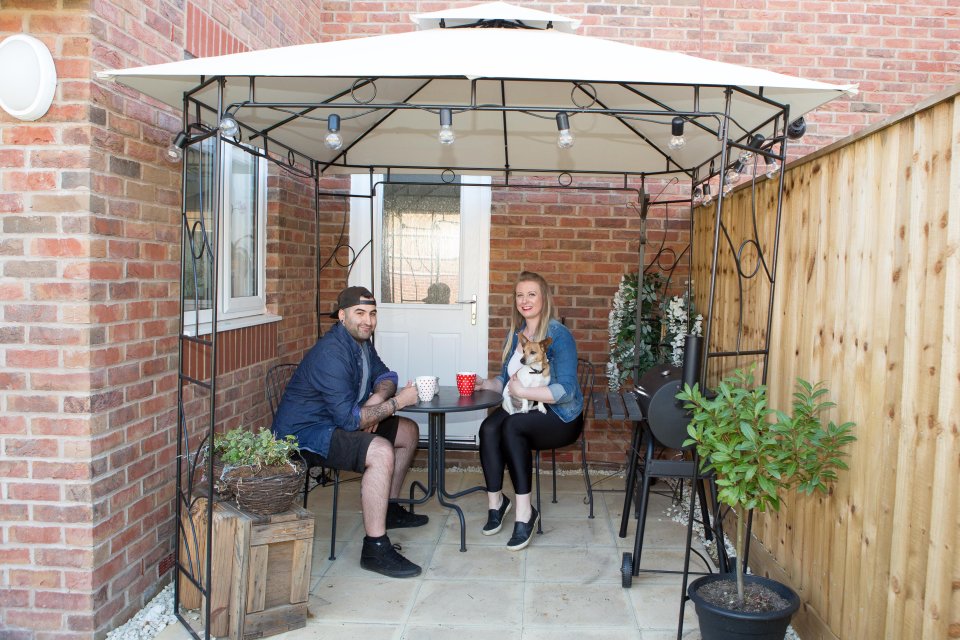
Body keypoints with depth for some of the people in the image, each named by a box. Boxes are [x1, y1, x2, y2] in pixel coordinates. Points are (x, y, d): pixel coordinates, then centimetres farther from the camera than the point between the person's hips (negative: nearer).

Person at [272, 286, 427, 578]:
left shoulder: (361, 342, 4)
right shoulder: (332, 353, -27)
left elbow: (385, 375, 13)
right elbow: (349, 419, -31)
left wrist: (377, 399, -10)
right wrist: (397, 401, -25)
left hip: (334, 422, 11)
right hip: (304, 433, -10)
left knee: (408, 431, 14)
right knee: (380, 451, -32)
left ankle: (390, 508, 27)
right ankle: (375, 549, -26)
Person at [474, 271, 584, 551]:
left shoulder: (559, 335, -13)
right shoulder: (516, 334, 10)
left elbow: (566, 391, -21)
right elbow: (506, 379, 14)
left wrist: (522, 391, -22)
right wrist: (483, 383, -6)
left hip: (559, 418, -5)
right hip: (523, 412, 5)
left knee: (512, 426, -34)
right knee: (488, 427, -26)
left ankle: (524, 512, -26)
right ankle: (495, 501, -12)